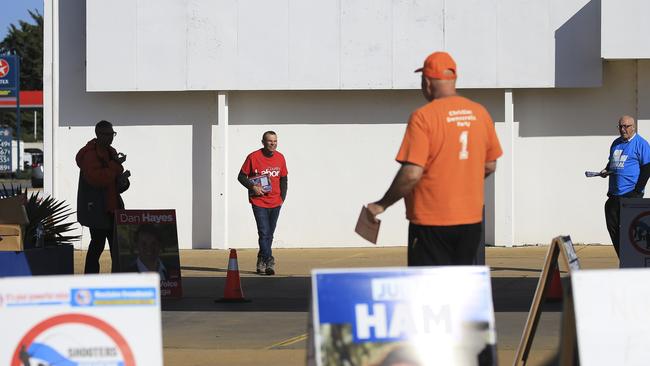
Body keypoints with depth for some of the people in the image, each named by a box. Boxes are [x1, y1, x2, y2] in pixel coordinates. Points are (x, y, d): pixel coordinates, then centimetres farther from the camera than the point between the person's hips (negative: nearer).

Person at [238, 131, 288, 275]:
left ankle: (261, 261, 26)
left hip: (275, 203, 5)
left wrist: (282, 198, 8)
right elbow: (241, 176, -1)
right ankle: (269, 262, -14)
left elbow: (283, 179, 16)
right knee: (264, 233, -13)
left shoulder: (280, 158, 5)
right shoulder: (253, 157, -8)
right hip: (259, 202, -5)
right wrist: (253, 187, -16)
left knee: (269, 234, 12)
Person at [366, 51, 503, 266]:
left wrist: (382, 205, -9)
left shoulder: (424, 116, -14)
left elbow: (412, 174, -20)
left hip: (432, 223, -6)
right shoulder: (480, 113, 4)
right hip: (471, 219, 6)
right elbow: (490, 166, 12)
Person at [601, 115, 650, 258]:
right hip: (614, 195, 7)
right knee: (613, 228, 5)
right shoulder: (616, 143, 17)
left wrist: (637, 191, -14)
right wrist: (606, 171, 6)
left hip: (631, 194, -7)